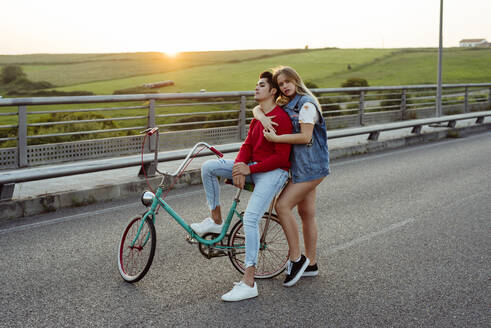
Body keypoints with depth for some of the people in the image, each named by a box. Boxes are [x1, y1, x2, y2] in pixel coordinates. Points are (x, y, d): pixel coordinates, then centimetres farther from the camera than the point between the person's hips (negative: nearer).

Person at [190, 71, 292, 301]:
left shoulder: (281, 118, -14)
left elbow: (281, 157, -18)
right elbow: (248, 145, 11)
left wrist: (249, 169, -19)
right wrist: (239, 167, -9)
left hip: (273, 172, -9)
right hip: (252, 168, 9)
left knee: (250, 218, -23)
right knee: (208, 167, -5)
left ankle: (249, 283, -21)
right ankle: (215, 220, 7)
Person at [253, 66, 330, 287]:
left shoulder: (306, 104, -14)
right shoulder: (284, 105, 13)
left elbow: (305, 137, -22)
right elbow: (257, 108, 12)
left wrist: (275, 138, -23)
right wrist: (262, 117, -11)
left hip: (310, 166, -9)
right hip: (301, 165, 9)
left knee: (282, 206, -14)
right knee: (306, 213, 12)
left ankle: (296, 259, -4)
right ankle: (311, 264, 21)